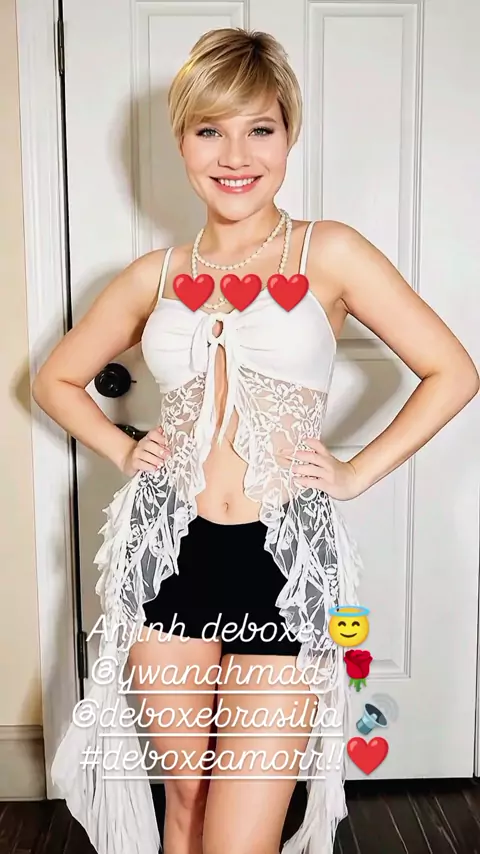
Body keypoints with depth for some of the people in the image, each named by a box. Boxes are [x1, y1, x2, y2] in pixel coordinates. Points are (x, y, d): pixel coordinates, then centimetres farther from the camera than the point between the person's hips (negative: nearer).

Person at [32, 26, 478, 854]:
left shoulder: (329, 253, -2)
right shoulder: (156, 274, 6)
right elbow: (57, 379, 18)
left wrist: (356, 472, -5)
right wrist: (122, 449, 5)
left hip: (284, 562, -2)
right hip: (168, 553, 3)